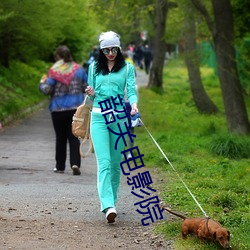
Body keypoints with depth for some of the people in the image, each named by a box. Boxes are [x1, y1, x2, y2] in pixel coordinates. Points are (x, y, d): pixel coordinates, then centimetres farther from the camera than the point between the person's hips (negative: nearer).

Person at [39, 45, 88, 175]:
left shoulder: (54, 71, -9)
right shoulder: (78, 69, 2)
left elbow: (47, 90, -11)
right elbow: (87, 87, 6)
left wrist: (42, 83, 9)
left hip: (58, 109, -2)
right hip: (76, 108, 2)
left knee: (60, 138, 10)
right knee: (74, 137, 4)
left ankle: (60, 166, 16)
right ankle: (75, 163, -14)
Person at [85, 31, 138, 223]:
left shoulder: (127, 68, 6)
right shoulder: (94, 68, 11)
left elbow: (131, 90, -4)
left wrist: (134, 104, -25)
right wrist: (91, 94, -7)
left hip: (119, 117, 0)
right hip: (99, 116, 0)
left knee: (116, 162, 6)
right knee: (104, 162, -13)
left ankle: (112, 199, 22)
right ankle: (108, 206, -23)